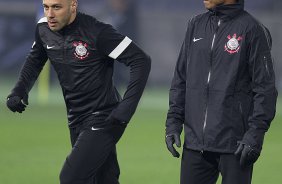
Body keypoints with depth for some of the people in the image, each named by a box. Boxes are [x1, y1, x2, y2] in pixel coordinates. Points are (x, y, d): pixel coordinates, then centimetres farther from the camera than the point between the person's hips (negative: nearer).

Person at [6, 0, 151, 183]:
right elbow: (35, 61, 20)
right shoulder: (44, 29, 0)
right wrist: (20, 90, 2)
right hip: (76, 120, 7)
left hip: (103, 119, -7)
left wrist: (126, 108, -26)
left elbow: (141, 61, -20)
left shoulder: (97, 32, -21)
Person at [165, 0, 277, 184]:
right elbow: (180, 79, 17)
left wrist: (256, 133, -14)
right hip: (195, 142, 5)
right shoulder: (195, 25, 12)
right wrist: (173, 121, 8)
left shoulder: (252, 29, -5)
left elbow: (265, 88, -7)